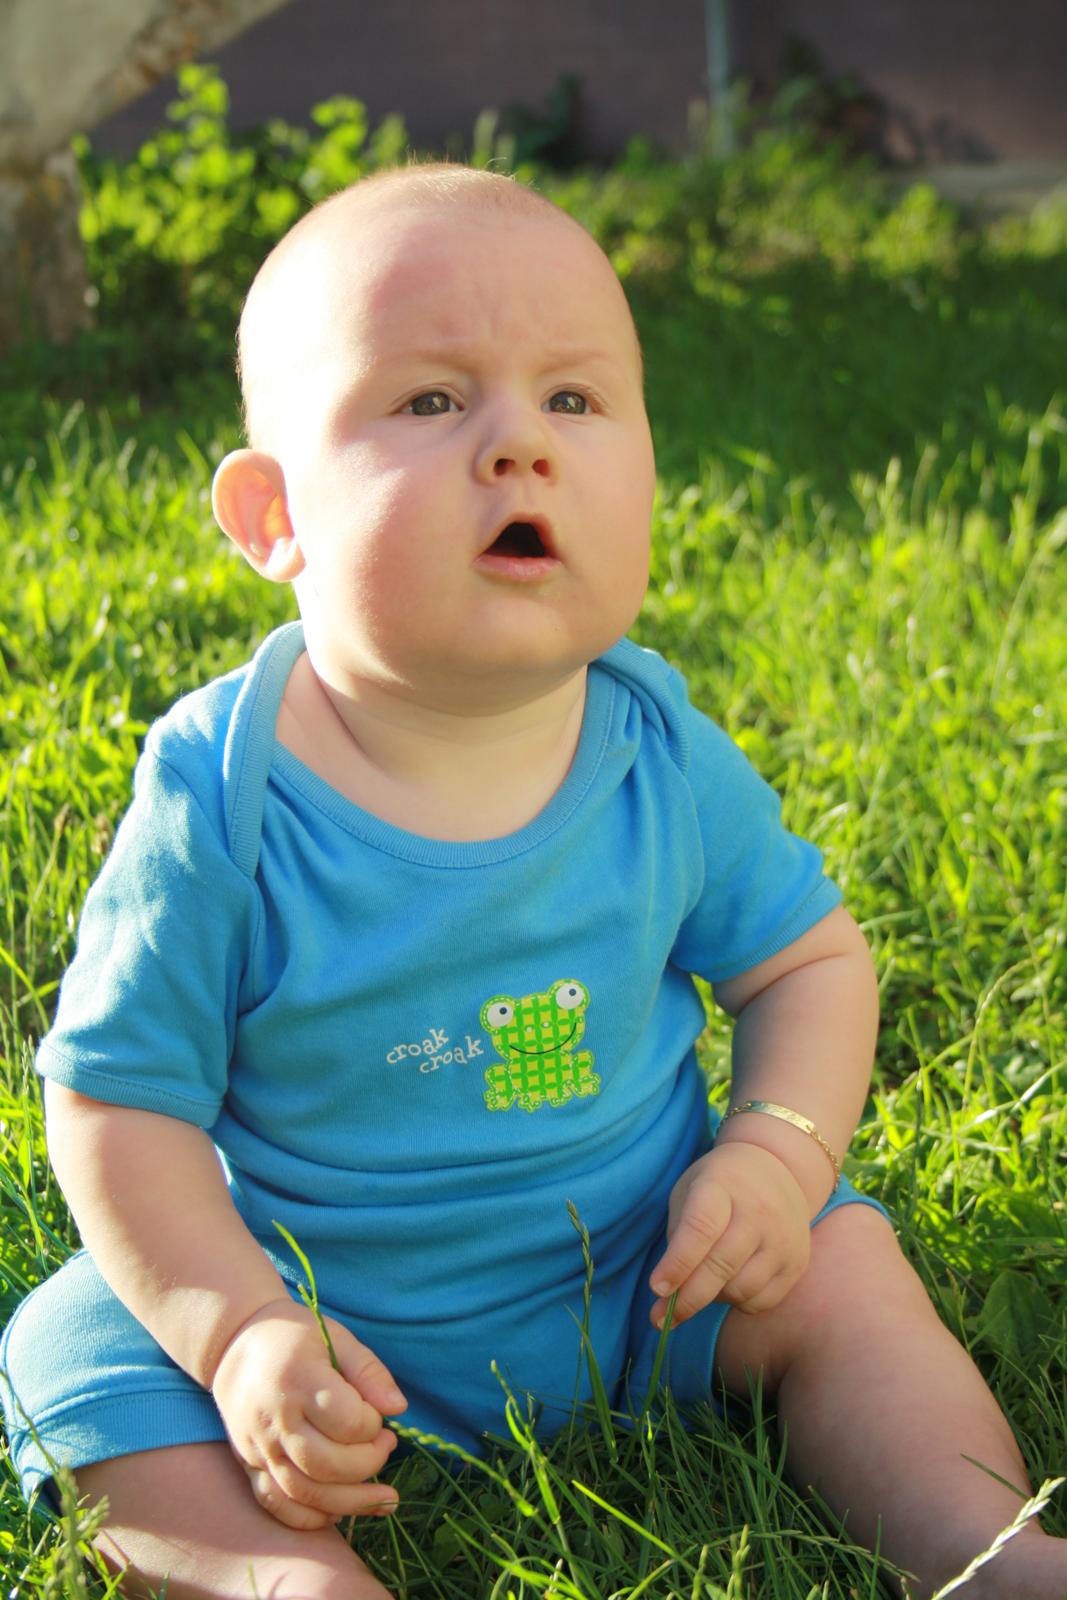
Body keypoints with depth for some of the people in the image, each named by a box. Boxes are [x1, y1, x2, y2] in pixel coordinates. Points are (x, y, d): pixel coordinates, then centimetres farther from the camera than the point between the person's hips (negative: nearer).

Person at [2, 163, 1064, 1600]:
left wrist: (779, 1152, -16)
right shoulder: (223, 798, -20)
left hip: (637, 1270, 2)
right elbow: (119, 1096, -13)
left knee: (840, 1273, -10)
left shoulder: (662, 757, -11)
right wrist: (241, 1335, -25)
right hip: (327, 1313, -1)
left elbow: (808, 959, 3)